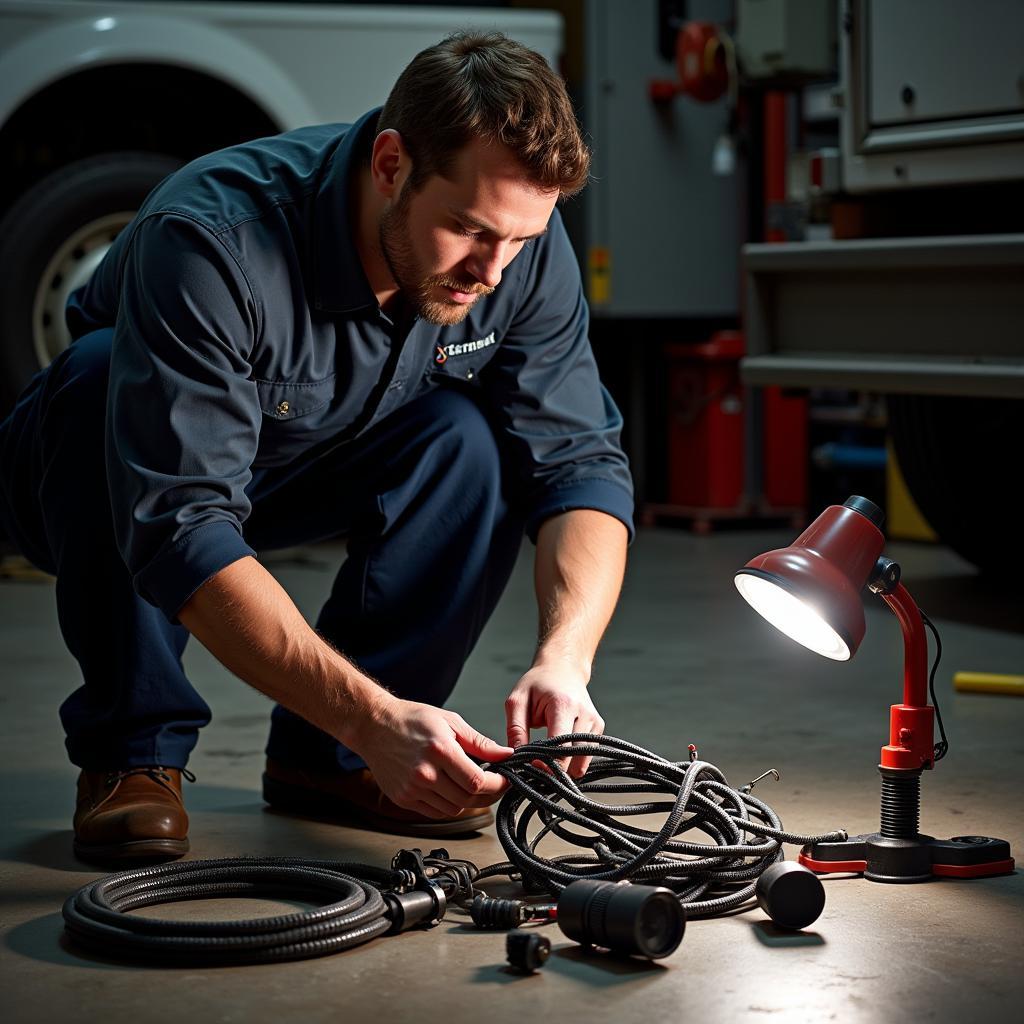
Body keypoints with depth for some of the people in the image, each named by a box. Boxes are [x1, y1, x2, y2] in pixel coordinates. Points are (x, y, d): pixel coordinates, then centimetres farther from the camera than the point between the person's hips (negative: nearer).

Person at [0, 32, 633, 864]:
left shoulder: (522, 247, -21)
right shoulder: (212, 241, -38)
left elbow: (579, 461, -21)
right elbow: (181, 532, -44)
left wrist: (564, 658, -40)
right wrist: (373, 715, -51)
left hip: (305, 476, 4)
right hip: (95, 467, -3)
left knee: (470, 437, -25)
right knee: (104, 372, -36)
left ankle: (329, 760, -10)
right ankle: (133, 750, -20)